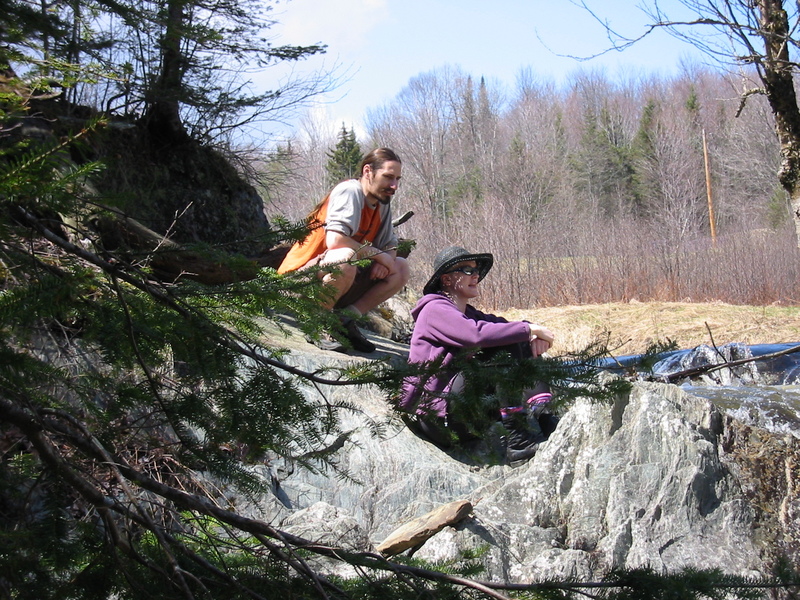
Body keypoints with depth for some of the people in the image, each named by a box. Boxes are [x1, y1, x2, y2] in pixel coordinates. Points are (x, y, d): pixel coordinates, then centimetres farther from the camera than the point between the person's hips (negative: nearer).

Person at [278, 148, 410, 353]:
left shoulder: (382, 204, 8)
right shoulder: (350, 192, -17)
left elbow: (390, 247, 10)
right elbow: (335, 240, -31)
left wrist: (383, 262, -14)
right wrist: (378, 254, -19)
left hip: (331, 283, 8)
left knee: (400, 269, 0)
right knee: (346, 258, -37)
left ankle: (345, 320, -3)